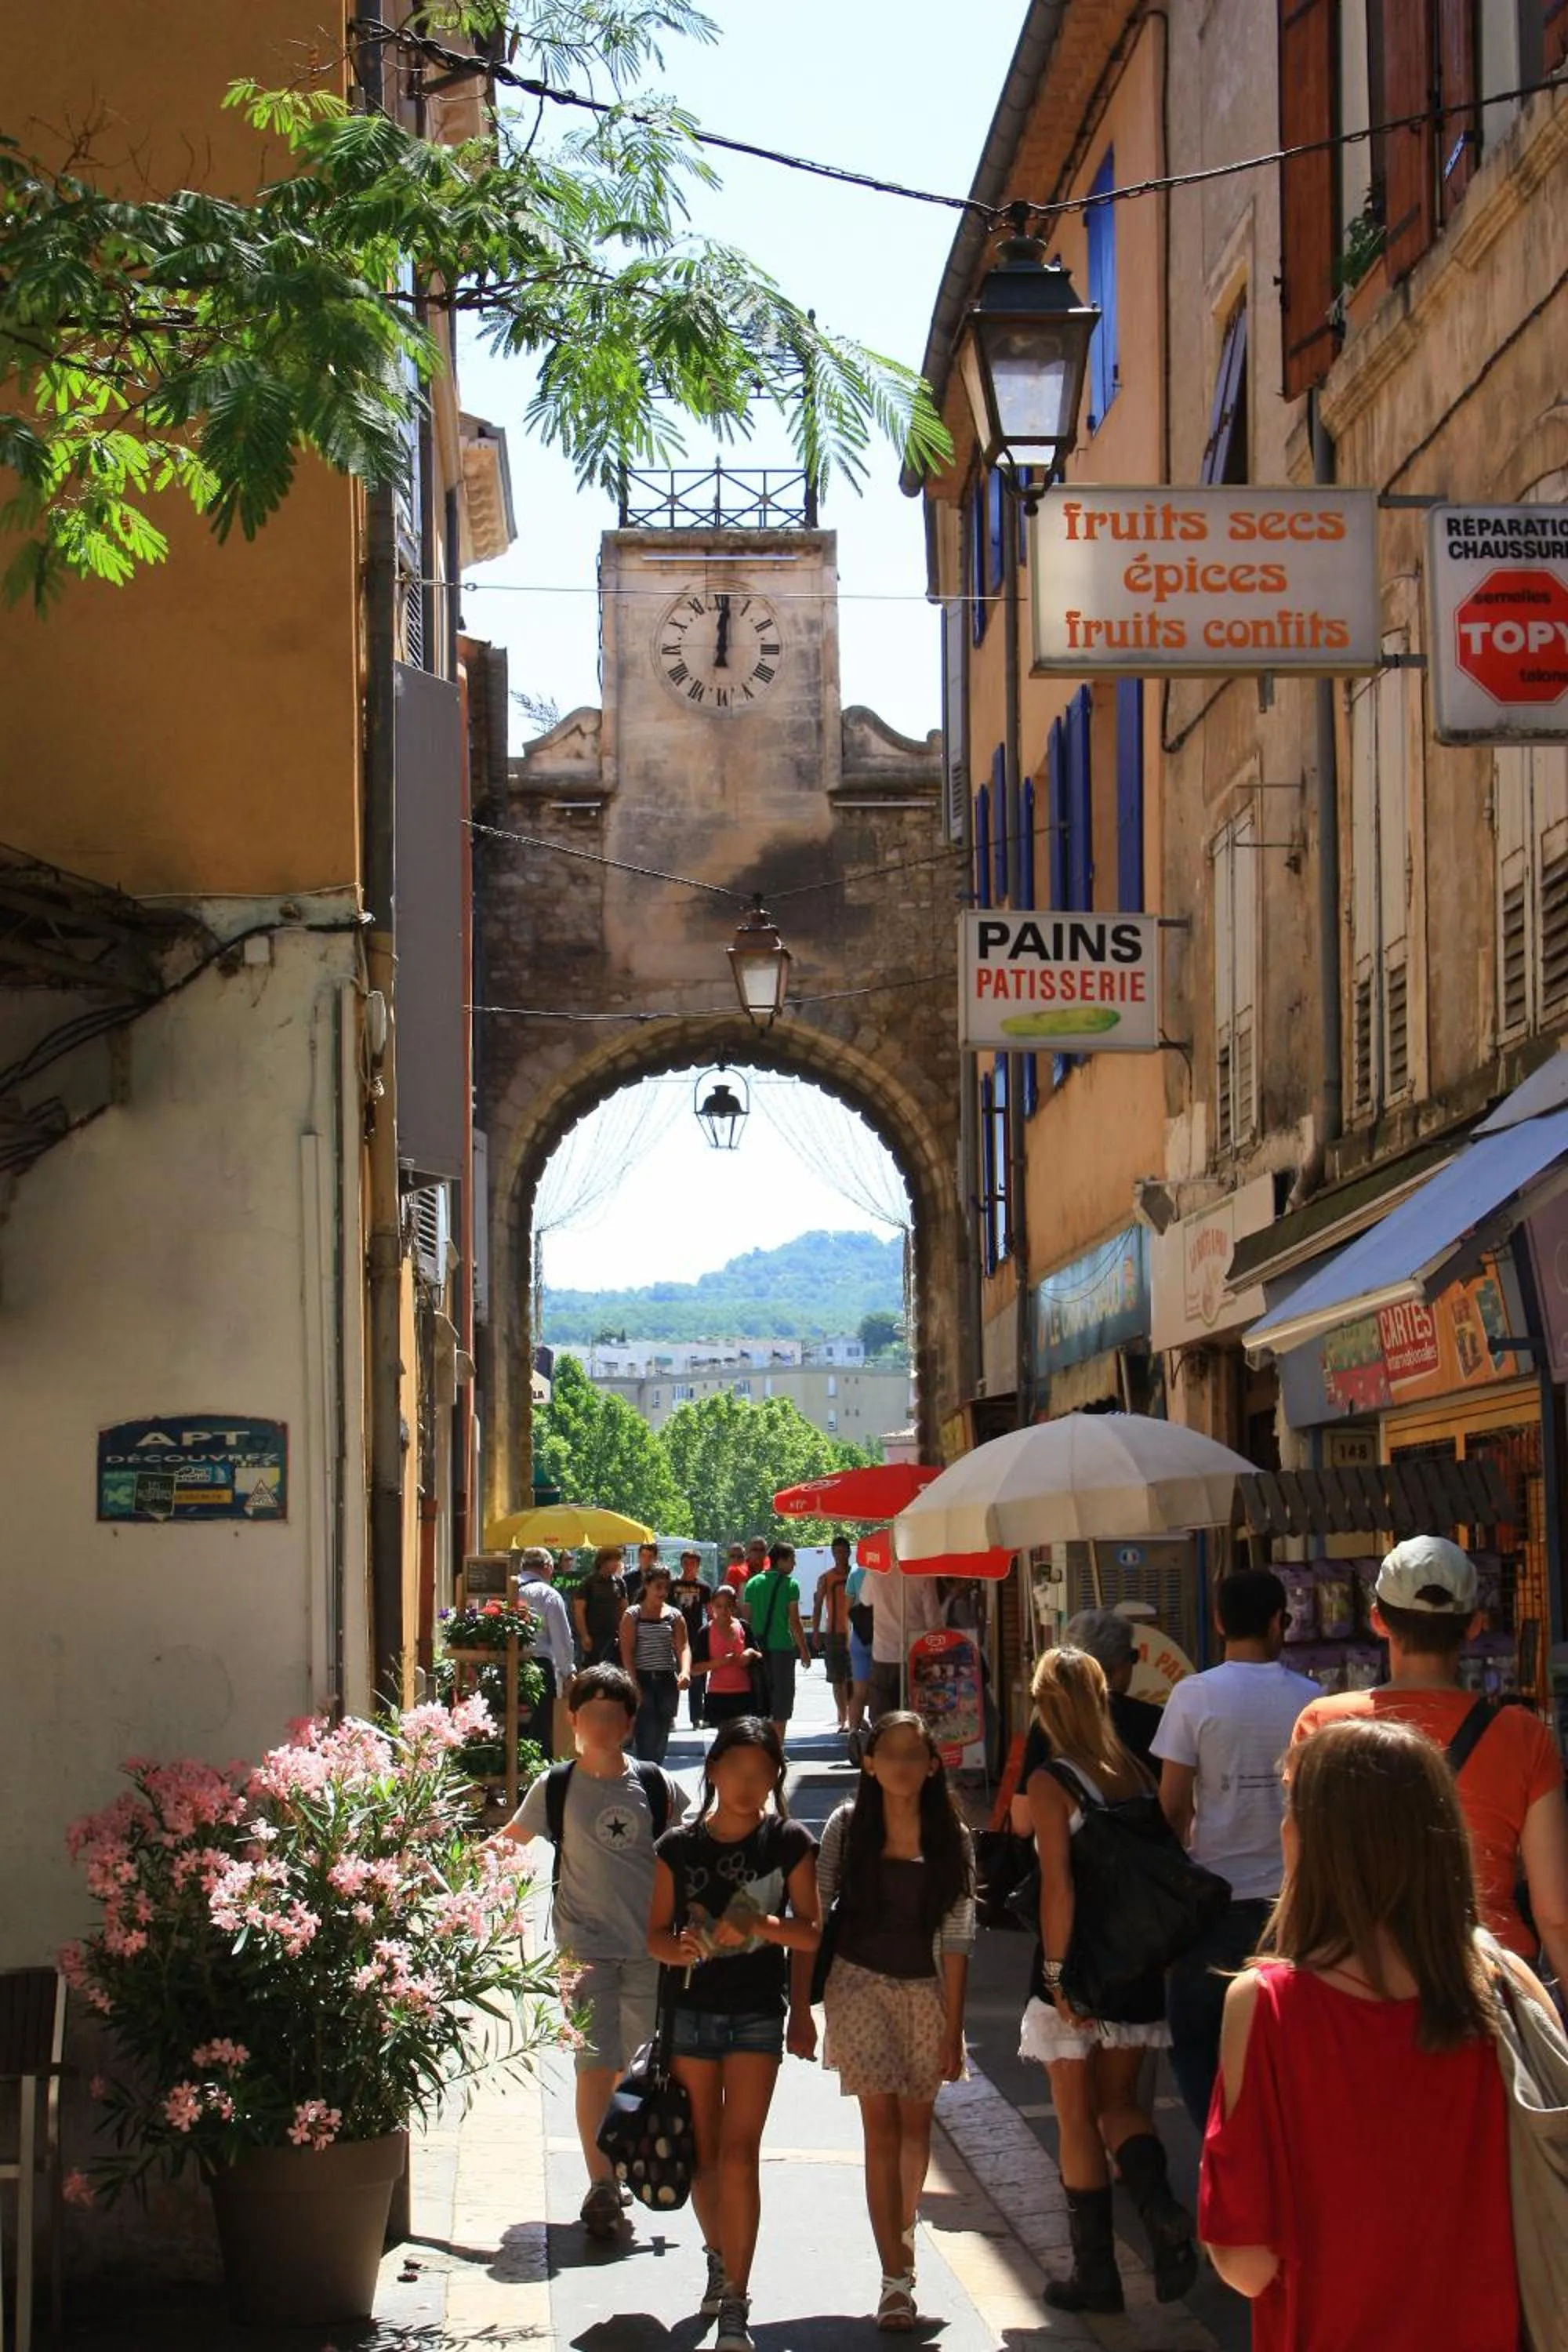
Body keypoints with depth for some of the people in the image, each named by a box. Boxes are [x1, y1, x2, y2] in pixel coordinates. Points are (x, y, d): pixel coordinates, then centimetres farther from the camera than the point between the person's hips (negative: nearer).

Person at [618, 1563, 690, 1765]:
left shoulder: (675, 1616, 9)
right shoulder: (633, 1615, 1)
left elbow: (683, 1647, -2)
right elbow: (627, 1652, -5)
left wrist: (685, 1672, -22)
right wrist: (634, 1685, -14)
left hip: (668, 1680, 4)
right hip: (643, 1680, -4)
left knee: (662, 1736, 8)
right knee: (647, 1735, -13)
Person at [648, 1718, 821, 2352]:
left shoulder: (787, 1843, -3)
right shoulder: (678, 1847, 0)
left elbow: (813, 1934, -3)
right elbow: (656, 1933, 4)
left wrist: (759, 1923, -21)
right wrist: (680, 1947, -18)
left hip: (758, 2014, -2)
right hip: (692, 2010, 2)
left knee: (739, 2151, -11)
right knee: (702, 2151, 12)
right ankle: (719, 2259, 37)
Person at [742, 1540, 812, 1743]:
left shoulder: (754, 1583, 8)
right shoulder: (789, 1584, -7)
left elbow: (747, 1617, 9)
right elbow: (794, 1621, -9)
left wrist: (751, 1645, 15)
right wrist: (804, 1650, -3)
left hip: (759, 1645, 5)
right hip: (782, 1645, -5)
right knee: (783, 1695, 3)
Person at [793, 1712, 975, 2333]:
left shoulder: (951, 1839, -3)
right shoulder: (847, 1827, -4)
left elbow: (956, 1938, -3)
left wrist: (952, 2027, -5)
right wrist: (800, 2006, -4)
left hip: (926, 1989, 2)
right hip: (860, 1984, -1)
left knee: (916, 2123, 12)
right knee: (881, 2127, -8)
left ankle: (904, 2230, 39)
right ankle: (896, 2278, -8)